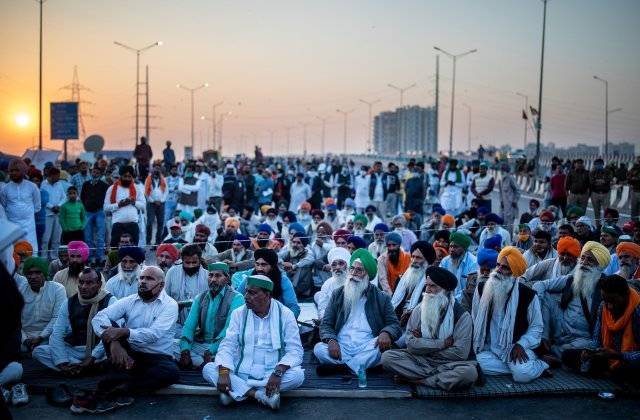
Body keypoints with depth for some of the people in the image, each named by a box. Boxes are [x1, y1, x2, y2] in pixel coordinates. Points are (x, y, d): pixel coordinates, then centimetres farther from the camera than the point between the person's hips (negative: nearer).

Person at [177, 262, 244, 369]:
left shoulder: (236, 298, -5)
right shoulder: (200, 298, 13)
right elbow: (189, 325, 4)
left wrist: (211, 351, -26)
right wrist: (185, 350, -14)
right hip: (199, 344, 5)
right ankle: (209, 365, -25)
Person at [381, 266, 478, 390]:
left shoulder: (461, 315, -6)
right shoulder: (419, 310, 4)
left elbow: (460, 353, -13)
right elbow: (410, 343, -6)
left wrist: (424, 346, -6)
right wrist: (442, 343, -13)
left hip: (448, 364, -3)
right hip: (419, 361, 3)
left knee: (469, 372, -35)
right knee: (387, 356, -20)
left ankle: (418, 380, -19)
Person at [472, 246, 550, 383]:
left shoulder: (528, 295, -7)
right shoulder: (482, 288, 2)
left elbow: (536, 327, 2)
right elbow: (474, 320, 12)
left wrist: (521, 344, -13)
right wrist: (477, 344, 4)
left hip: (515, 346, -3)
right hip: (489, 347, 3)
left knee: (524, 374, -33)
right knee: (484, 365, -31)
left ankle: (537, 364, 3)